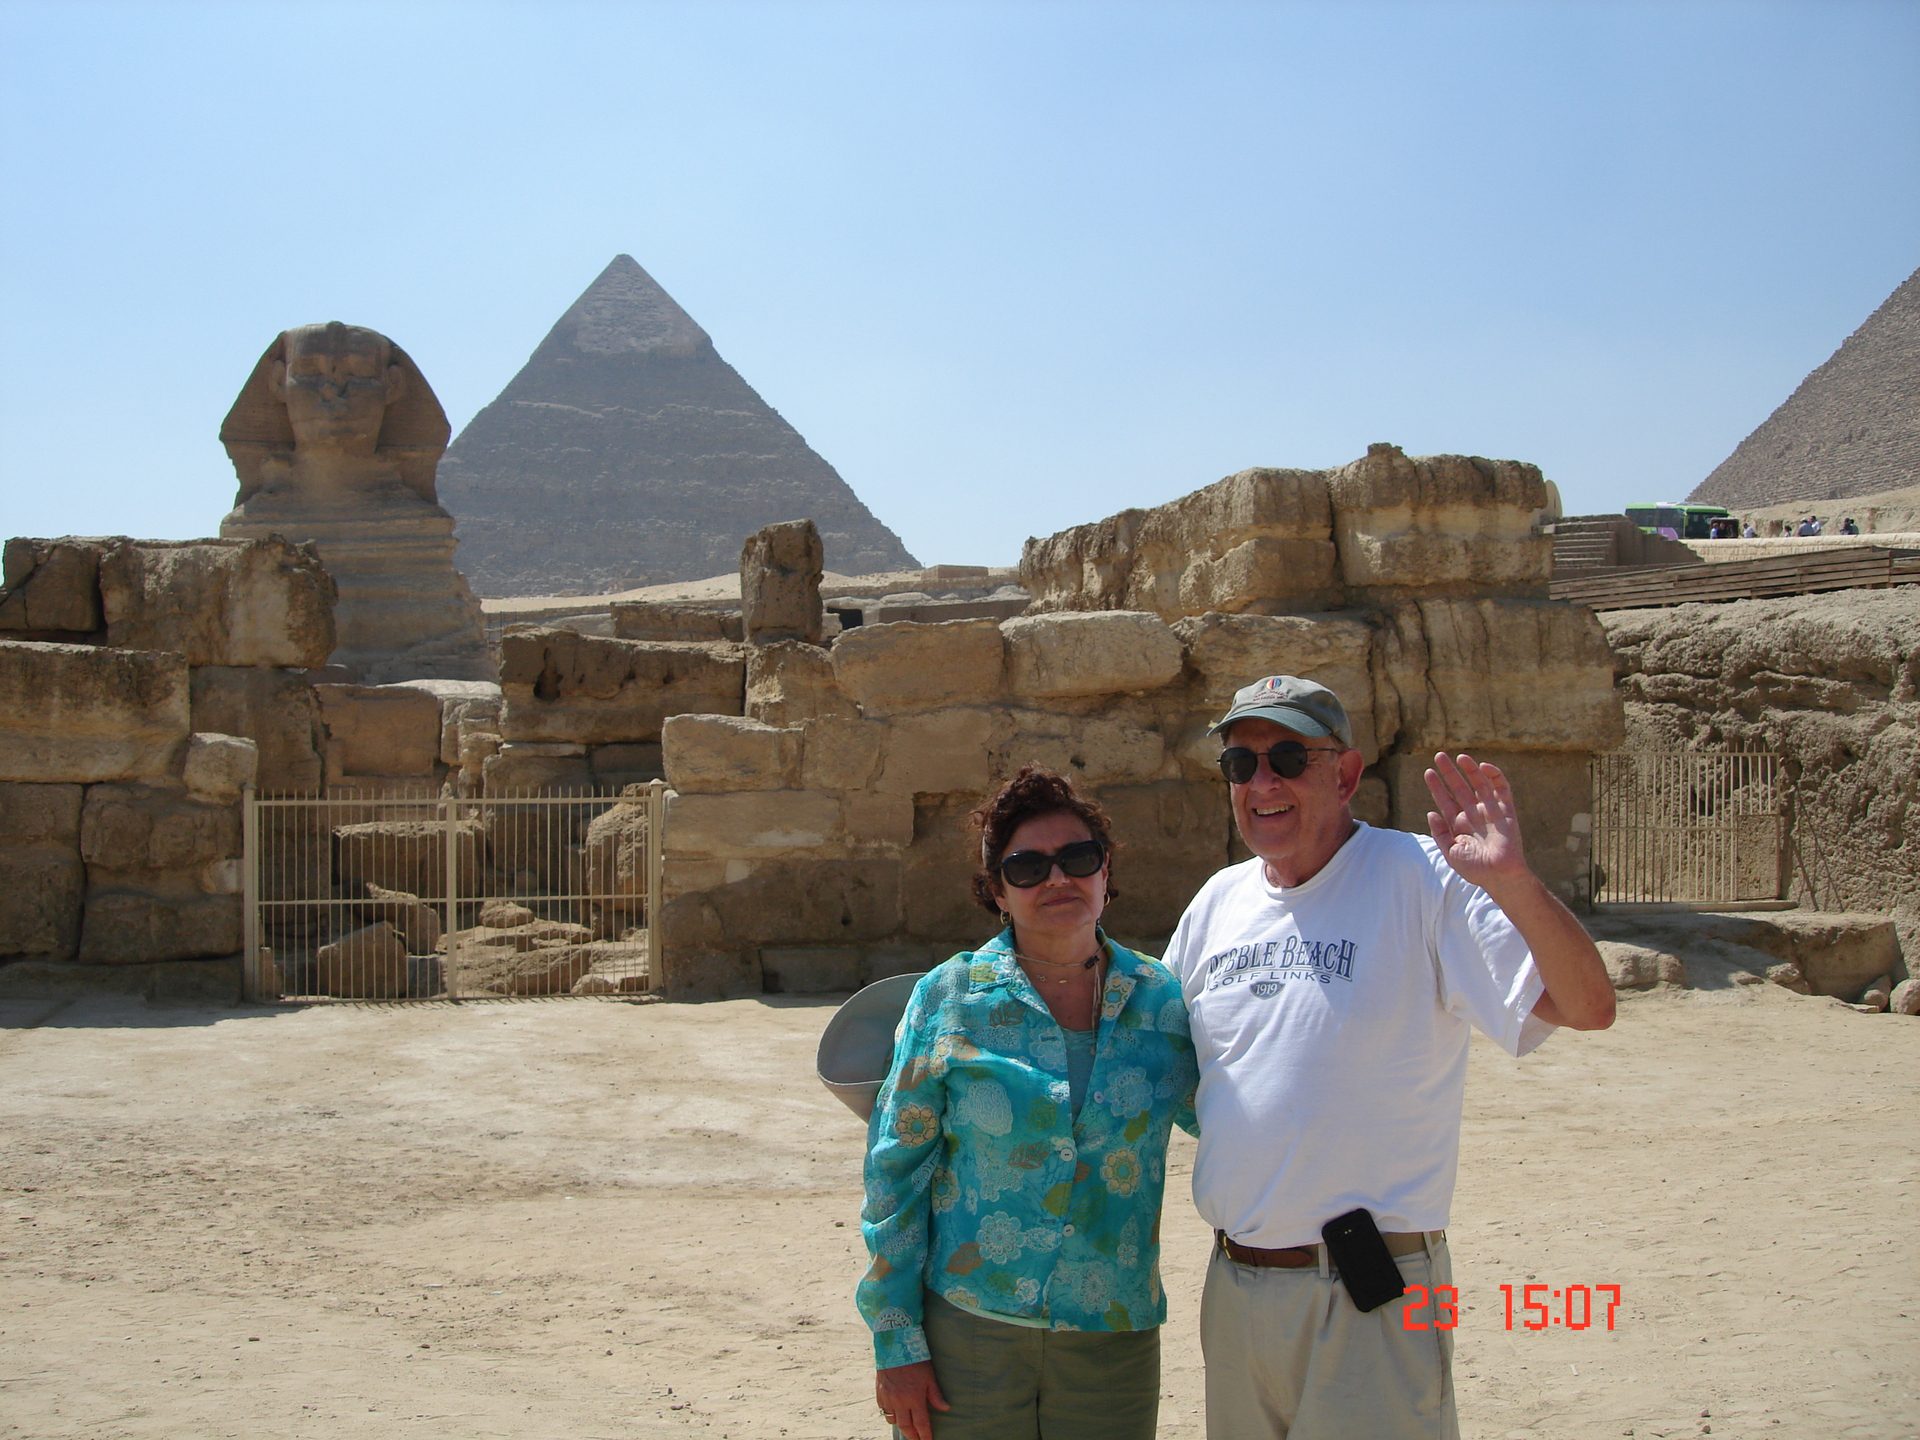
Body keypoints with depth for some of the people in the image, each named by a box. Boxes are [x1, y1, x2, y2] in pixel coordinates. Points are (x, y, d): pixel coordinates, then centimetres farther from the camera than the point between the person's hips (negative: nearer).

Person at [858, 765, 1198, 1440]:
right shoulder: (949, 999, -4)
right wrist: (896, 1343, -4)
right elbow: (896, 1172, -2)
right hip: (964, 1337, -2)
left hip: (1111, 1344, 2)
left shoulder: (1160, 1002, 1)